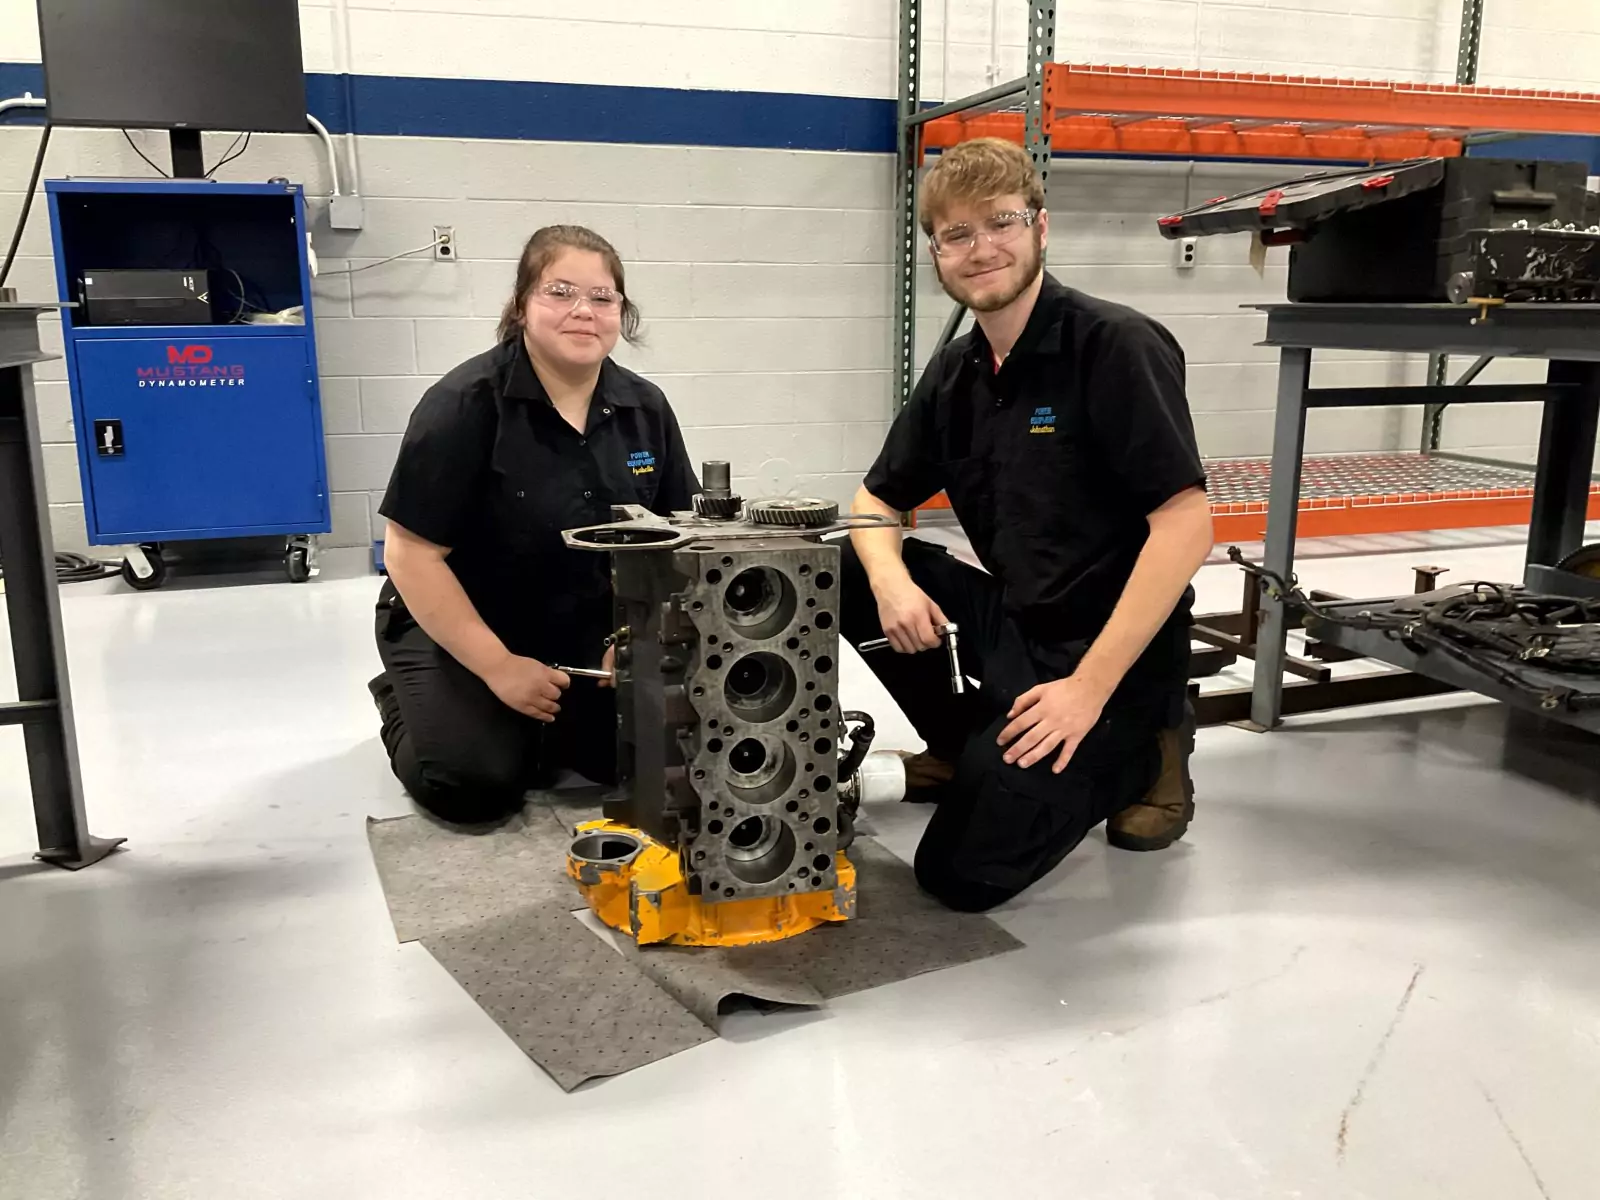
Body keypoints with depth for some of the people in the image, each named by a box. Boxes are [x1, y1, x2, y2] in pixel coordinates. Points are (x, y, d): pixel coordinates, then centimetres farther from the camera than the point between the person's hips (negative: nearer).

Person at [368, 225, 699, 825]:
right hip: (454, 629, -4)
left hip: (585, 633, 5)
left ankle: (543, 720, 19)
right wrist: (499, 667, -20)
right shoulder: (465, 404, -20)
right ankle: (403, 702, 14)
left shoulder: (645, 408, -4)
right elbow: (412, 555, -20)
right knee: (478, 784, -19)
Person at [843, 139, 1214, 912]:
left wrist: (1089, 689, -25)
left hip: (1105, 650, -7)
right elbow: (875, 501, 12)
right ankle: (967, 751, 10)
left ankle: (1139, 753, 11)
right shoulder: (955, 373, 5)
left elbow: (1185, 527, -23)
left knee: (963, 873, -14)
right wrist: (890, 579, -12)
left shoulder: (1117, 346, -17)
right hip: (1010, 623, 7)